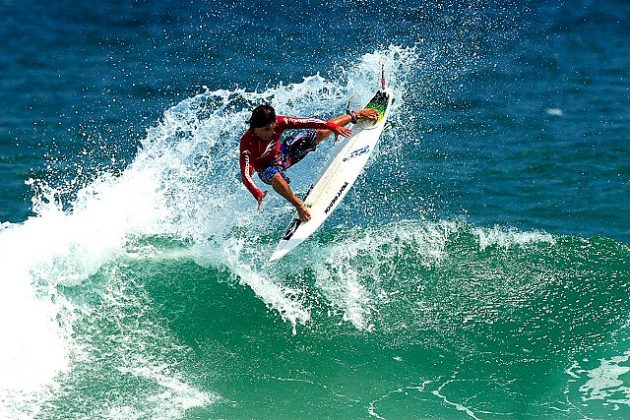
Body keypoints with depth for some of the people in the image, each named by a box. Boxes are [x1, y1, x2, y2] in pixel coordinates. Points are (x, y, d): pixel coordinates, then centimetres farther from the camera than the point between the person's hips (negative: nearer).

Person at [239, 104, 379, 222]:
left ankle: (355, 115, 23)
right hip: (267, 168, -4)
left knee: (322, 132, 0)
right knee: (276, 178, -41)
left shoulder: (278, 122, -31)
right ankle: (299, 206, -21)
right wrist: (258, 195, -58)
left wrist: (333, 127, -29)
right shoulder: (247, 143, -40)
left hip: (282, 151, 4)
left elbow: (305, 122, -25)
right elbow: (246, 175, -43)